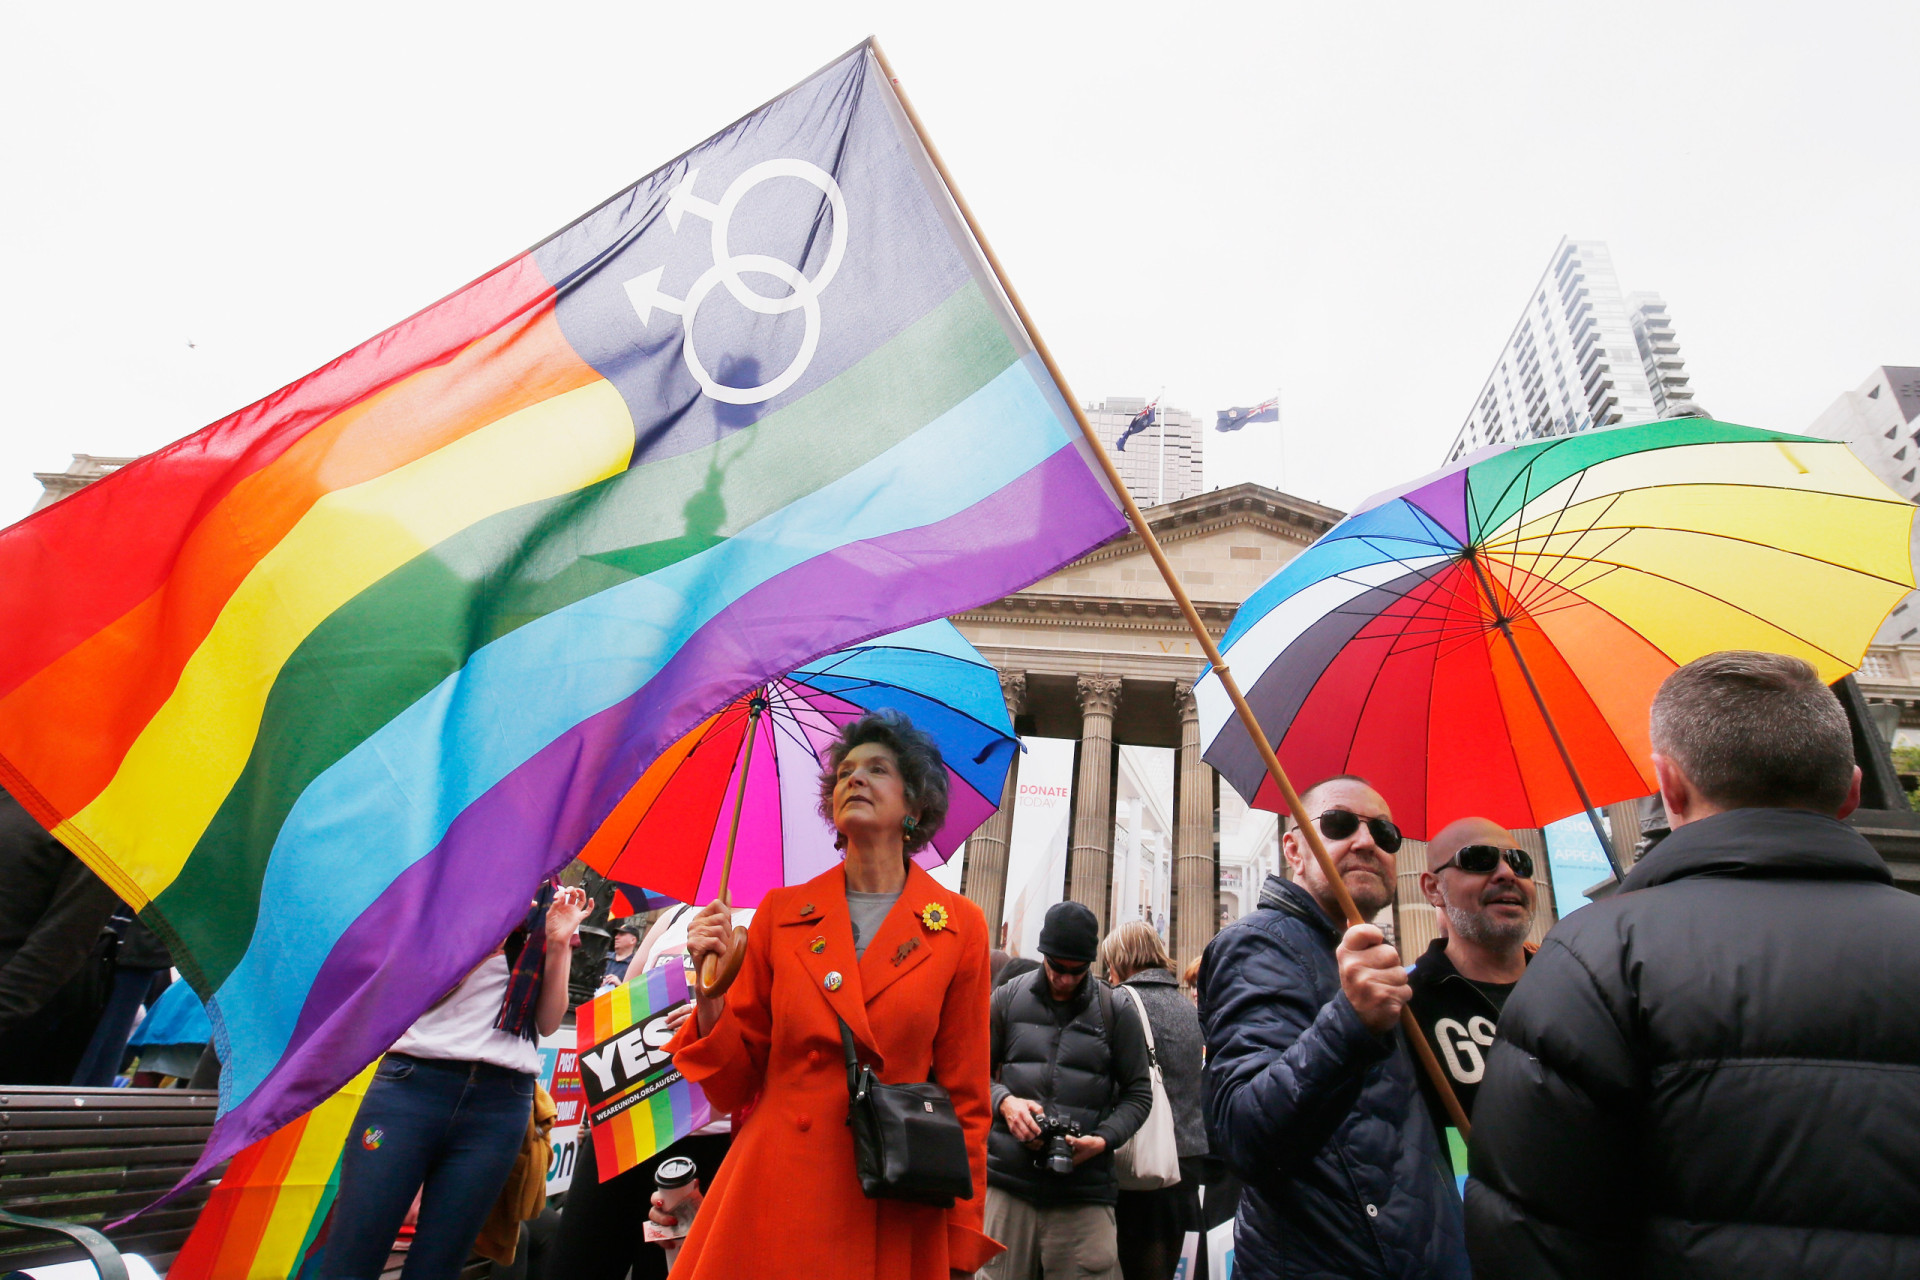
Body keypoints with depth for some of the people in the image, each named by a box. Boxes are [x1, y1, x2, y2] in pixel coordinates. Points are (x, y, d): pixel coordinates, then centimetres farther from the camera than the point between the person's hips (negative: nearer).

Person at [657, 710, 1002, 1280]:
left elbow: (965, 1094, 1)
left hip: (896, 1213, -1)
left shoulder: (958, 927, -3)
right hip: (775, 1188, 1)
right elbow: (734, 1081, 4)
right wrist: (711, 984, -11)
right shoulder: (783, 911, 2)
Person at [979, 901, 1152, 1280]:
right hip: (1008, 1183, 1)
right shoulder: (1008, 999, 6)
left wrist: (1103, 1139, -9)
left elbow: (1138, 1093, 7)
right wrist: (1004, 1102, -9)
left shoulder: (1117, 1012, 4)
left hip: (1084, 1194, -1)